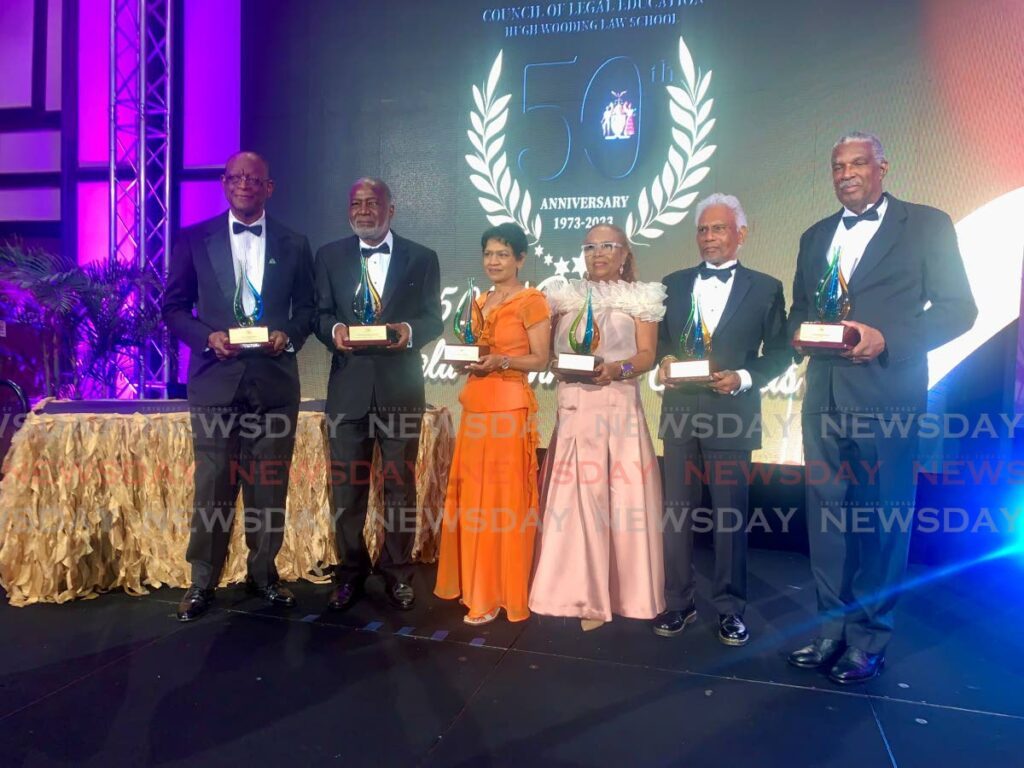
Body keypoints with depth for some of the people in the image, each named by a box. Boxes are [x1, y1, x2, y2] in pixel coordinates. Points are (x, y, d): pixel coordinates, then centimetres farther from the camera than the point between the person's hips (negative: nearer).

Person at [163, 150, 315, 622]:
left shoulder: (294, 244, 9)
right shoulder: (194, 239, 6)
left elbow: (306, 307, 10)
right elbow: (174, 308, 6)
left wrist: (290, 335, -10)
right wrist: (207, 336, -12)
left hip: (274, 379, 1)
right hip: (216, 378, -1)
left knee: (270, 484, 8)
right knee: (213, 485, 3)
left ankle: (263, 573, 24)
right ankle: (202, 582, 17)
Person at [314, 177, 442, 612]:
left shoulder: (421, 258, 6)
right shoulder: (330, 256, 10)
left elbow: (433, 319, 3)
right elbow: (319, 313, 6)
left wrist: (409, 329, -19)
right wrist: (334, 329, -16)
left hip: (400, 386, -1)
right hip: (348, 386, 1)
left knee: (400, 483, 7)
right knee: (346, 484, 7)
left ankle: (397, 573, 22)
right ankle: (350, 573, 23)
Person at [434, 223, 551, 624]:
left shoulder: (532, 300, -5)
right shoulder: (480, 301, 16)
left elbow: (542, 360, -7)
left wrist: (501, 361, -20)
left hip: (509, 407, -7)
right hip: (475, 406, 7)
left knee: (505, 497, -1)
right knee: (471, 496, 11)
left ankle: (501, 592, 11)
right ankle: (473, 582, 26)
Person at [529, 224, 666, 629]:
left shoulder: (639, 298, 8)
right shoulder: (566, 296, 15)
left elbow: (647, 355, 0)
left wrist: (618, 369, -19)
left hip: (617, 408, -2)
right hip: (573, 409, 2)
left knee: (618, 495, -1)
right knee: (573, 496, -1)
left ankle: (615, 589, 12)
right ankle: (581, 591, 9)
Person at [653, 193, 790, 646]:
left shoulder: (765, 288, 5)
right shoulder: (674, 284, 13)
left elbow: (779, 352, 2)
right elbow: (658, 340, 13)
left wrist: (744, 377, -14)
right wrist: (665, 360, -8)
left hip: (732, 413, -2)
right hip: (680, 411, 3)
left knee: (731, 513, 5)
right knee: (677, 509, 7)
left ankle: (729, 607, 19)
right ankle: (678, 602, 19)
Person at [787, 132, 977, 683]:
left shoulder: (927, 225, 3)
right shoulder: (815, 236, 18)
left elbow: (958, 307, -2)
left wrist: (889, 339, -16)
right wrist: (801, 331, -3)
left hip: (887, 393, -4)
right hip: (824, 395, 5)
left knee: (882, 517, 3)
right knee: (826, 513, 8)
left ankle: (868, 639, 16)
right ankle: (833, 628, 21)